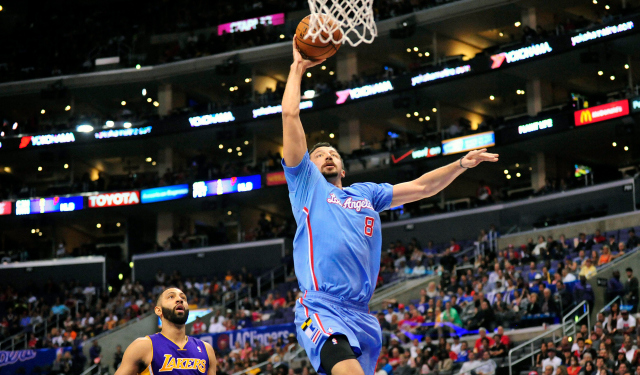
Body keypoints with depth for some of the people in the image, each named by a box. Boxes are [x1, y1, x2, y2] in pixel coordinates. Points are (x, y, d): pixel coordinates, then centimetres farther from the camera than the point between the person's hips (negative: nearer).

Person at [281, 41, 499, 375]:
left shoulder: (366, 193, 24)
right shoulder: (306, 183, 11)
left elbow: (420, 187, 22)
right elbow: (290, 116, 7)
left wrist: (460, 165, 11)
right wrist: (297, 68, 13)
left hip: (361, 315, 6)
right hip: (321, 309, -6)